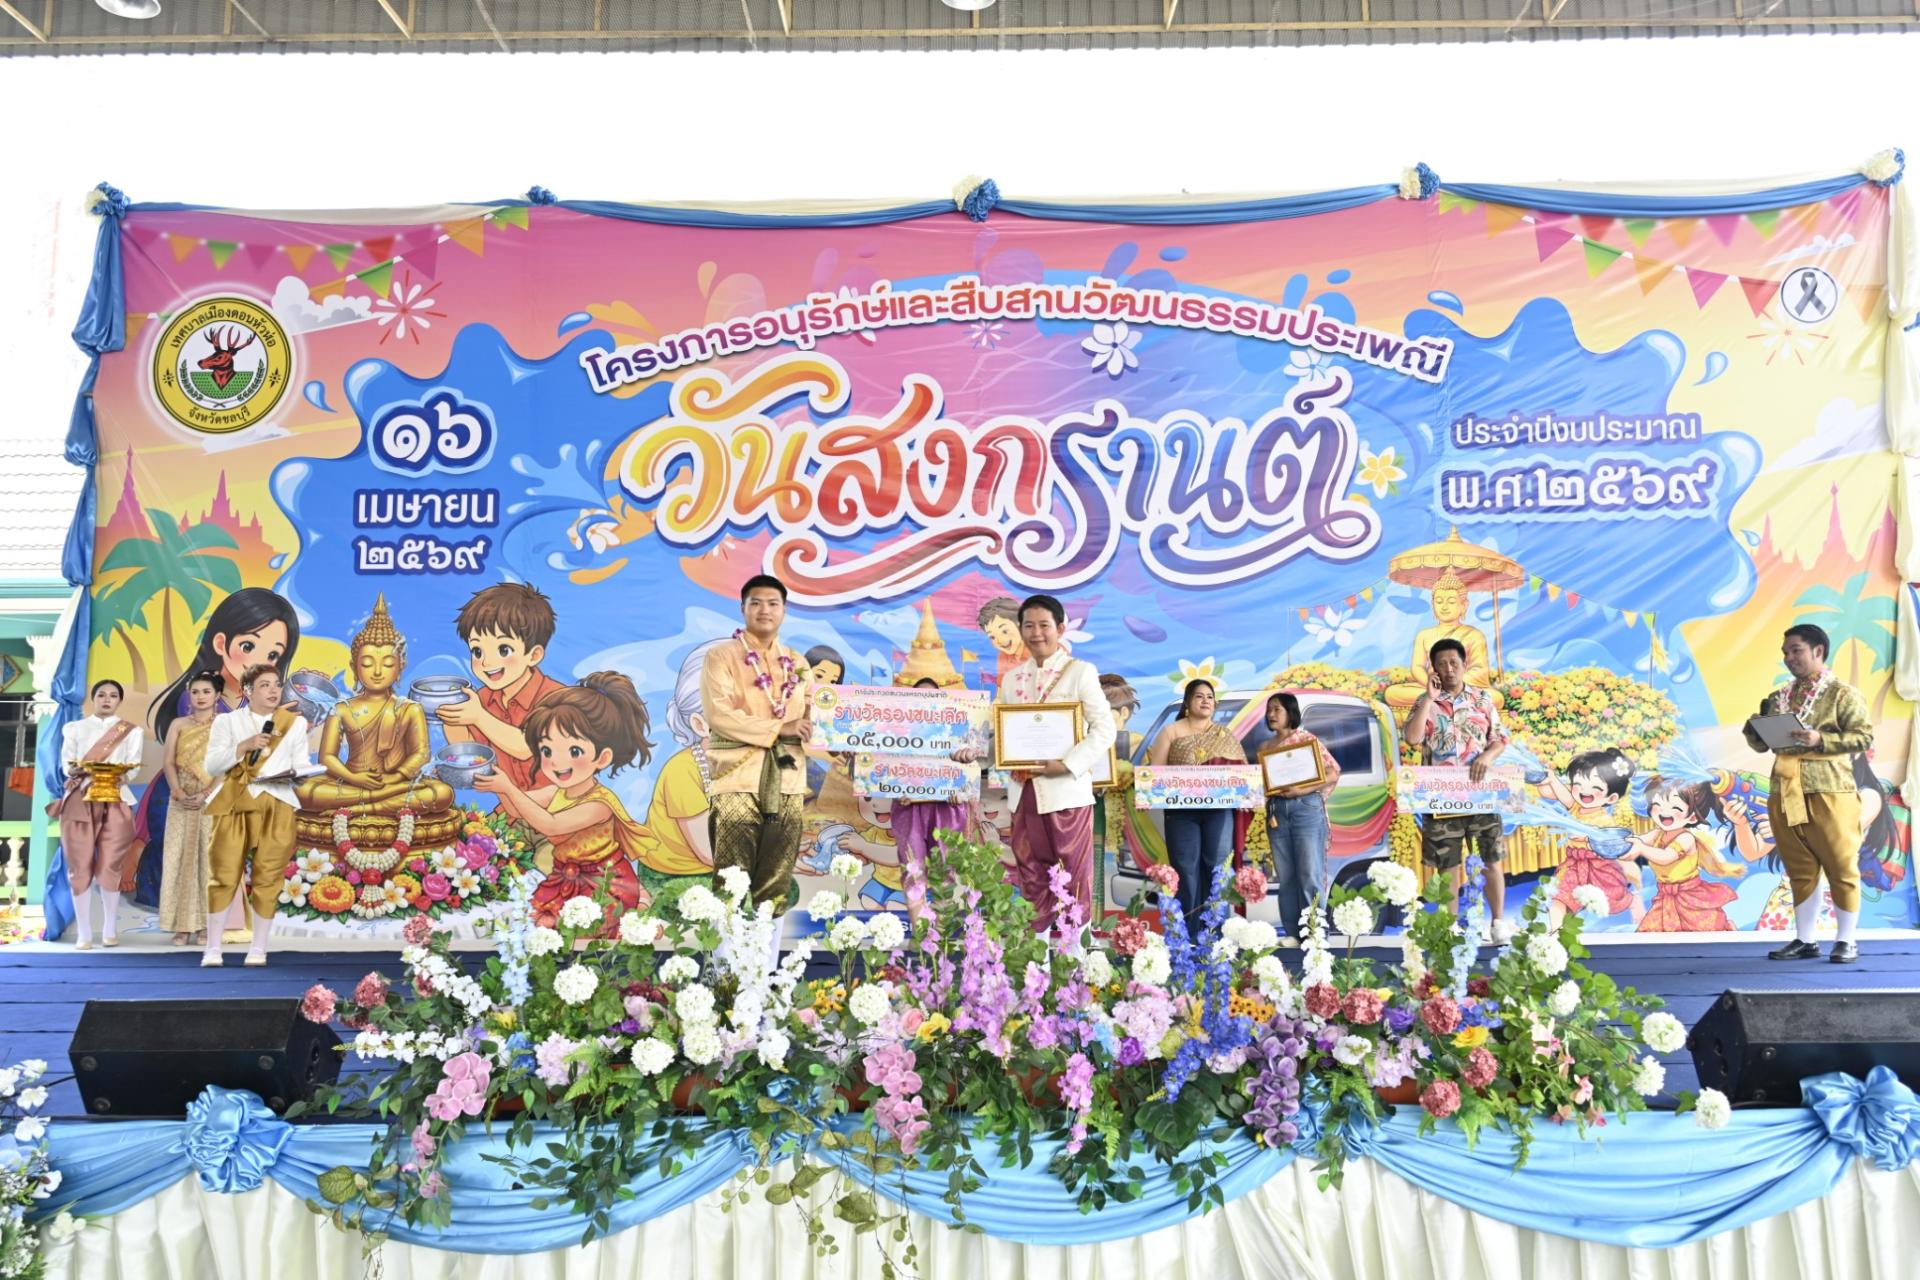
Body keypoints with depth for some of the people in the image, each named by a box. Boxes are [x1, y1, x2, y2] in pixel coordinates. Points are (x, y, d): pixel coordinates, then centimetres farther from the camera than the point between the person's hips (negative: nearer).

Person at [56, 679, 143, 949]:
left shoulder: (131, 731, 12)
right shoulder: (74, 728, 14)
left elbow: (133, 767, 4)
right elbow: (67, 764, 5)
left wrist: (119, 773, -17)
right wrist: (80, 770, -16)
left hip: (115, 801, -1)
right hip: (79, 800, 1)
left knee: (110, 866, -5)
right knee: (80, 866, -4)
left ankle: (110, 929, 4)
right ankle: (83, 933, -1)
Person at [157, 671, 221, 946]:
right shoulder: (178, 725, 12)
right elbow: (169, 763, 4)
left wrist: (205, 794, -15)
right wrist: (179, 793, -11)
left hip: (214, 800, -2)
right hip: (183, 801, 2)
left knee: (210, 858, -3)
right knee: (181, 858, 0)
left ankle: (206, 925, -1)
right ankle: (183, 926, 2)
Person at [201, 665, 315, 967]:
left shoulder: (294, 723, 13)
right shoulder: (227, 721, 10)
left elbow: (303, 765, 9)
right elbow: (212, 766, 1)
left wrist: (293, 773, -13)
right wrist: (244, 746, -12)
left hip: (276, 808, 1)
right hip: (234, 806, -1)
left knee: (267, 878, -1)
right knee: (224, 876, -5)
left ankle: (258, 949, 8)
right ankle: (212, 948, 6)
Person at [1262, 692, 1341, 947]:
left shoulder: (1308, 739, 0)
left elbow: (1333, 773, -6)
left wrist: (1302, 791, -16)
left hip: (1305, 808, -5)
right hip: (1277, 811, 5)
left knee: (1310, 874, -5)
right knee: (1285, 876, 5)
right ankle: (1292, 932, 10)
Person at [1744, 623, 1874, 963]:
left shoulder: (1842, 694, 0)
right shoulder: (1779, 698, 16)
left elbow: (1864, 737, -8)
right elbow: (1762, 743, 19)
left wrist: (1820, 740, -20)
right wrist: (1755, 730, -2)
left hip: (1829, 794, -5)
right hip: (1785, 794, 5)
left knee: (1841, 868, 0)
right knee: (1800, 871, 9)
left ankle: (1846, 941, 10)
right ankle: (1804, 940, 15)